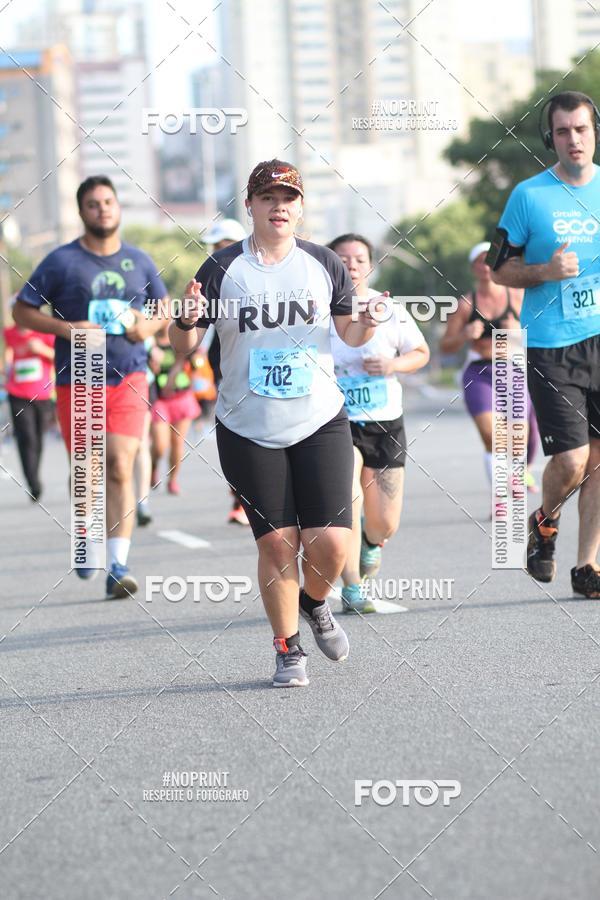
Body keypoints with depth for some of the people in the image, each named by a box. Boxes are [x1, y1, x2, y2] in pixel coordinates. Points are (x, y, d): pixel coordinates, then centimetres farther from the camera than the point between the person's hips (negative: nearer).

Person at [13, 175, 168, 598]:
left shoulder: (139, 261, 8)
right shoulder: (62, 261, 0)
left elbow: (166, 308, 21)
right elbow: (22, 310, 1)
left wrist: (149, 325, -2)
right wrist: (66, 328, -14)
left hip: (128, 377, 1)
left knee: (120, 469, -12)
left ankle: (118, 566, -14)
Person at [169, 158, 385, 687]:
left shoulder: (325, 265, 4)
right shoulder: (222, 268, -2)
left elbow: (349, 334, 15)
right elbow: (183, 347, 1)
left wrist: (366, 323, -7)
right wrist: (186, 321, -21)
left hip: (320, 424, 1)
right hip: (248, 431, -1)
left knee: (331, 543, -8)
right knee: (277, 543, -2)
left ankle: (315, 603, 26)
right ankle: (288, 650, 15)